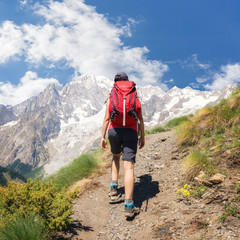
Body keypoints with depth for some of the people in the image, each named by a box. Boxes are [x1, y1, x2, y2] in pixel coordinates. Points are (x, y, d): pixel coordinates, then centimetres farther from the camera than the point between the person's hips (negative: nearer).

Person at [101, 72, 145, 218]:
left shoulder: (111, 97, 11)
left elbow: (107, 118, 4)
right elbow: (140, 117, 7)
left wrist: (103, 137, 8)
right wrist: (142, 136, 12)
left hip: (114, 131, 2)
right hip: (131, 132, -1)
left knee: (116, 156, 31)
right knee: (129, 167, -7)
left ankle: (114, 187, 20)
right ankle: (129, 206, -14)